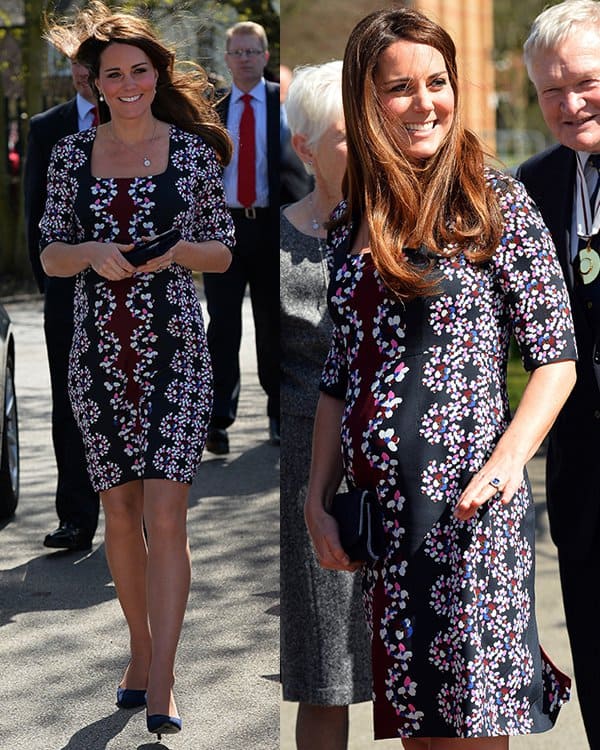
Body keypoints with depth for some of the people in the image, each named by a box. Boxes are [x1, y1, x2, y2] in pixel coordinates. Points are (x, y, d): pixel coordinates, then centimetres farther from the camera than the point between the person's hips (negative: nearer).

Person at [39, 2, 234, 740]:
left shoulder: (193, 151, 1)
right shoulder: (72, 153, 5)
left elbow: (222, 251, 6)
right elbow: (49, 255, 8)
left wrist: (176, 251, -14)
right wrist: (90, 252, -13)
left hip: (174, 352, -2)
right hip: (98, 354, 2)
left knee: (164, 512, -11)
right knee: (119, 511, 10)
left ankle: (160, 688, -10)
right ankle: (140, 650, 29)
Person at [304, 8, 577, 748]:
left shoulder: (498, 203, -3)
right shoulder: (353, 221, 10)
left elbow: (555, 356, -4)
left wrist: (509, 457, -19)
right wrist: (317, 499, 8)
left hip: (469, 502, -4)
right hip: (377, 511, 5)